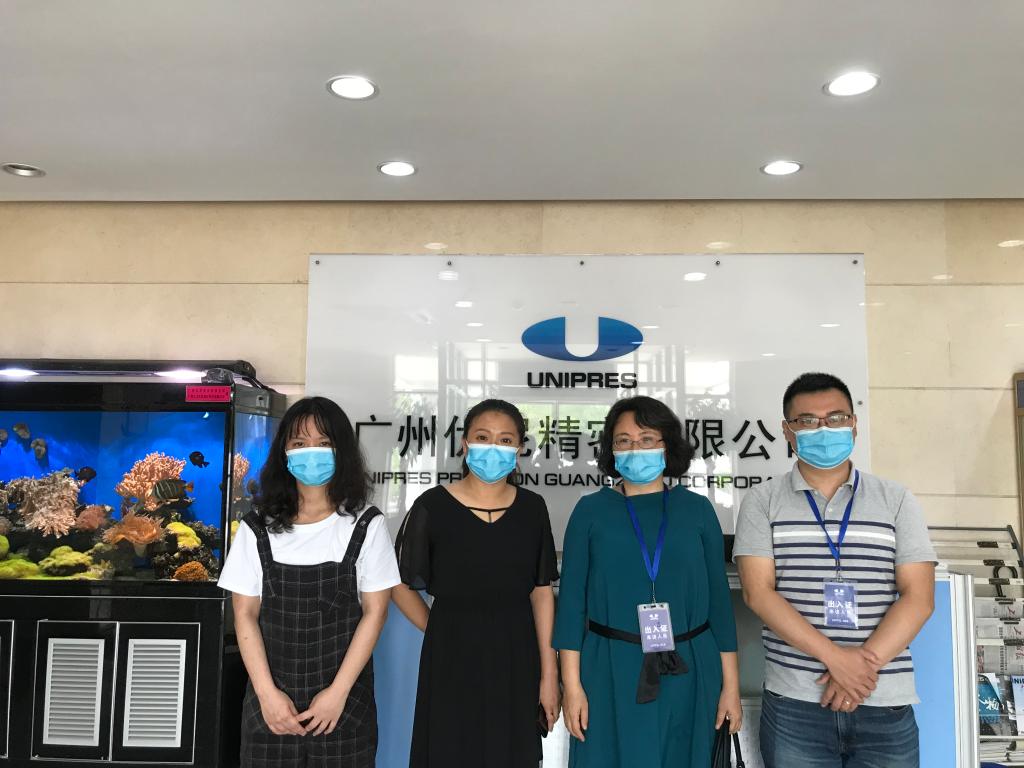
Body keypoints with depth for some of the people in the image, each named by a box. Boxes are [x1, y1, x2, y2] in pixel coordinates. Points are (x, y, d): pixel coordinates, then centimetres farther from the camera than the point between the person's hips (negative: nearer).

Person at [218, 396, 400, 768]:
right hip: (272, 698, 1)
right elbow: (245, 615, 1)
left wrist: (338, 691, -10)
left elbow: (374, 612, -5)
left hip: (345, 698, -1)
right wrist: (267, 692, -7)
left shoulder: (366, 525, -3)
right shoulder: (257, 527, 0)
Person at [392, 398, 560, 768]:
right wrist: (442, 630, 0)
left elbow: (542, 591, 0)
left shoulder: (532, 508, 0)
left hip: (515, 659, 2)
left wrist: (549, 673, -2)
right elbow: (401, 585, 0)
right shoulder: (433, 506, -8)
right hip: (452, 659, -2)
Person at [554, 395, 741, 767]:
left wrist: (731, 684, 4)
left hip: (688, 674, 1)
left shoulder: (697, 509, 4)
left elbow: (718, 598, 5)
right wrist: (572, 684, -5)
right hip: (611, 672, -1)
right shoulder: (591, 509, 0)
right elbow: (572, 597, -1)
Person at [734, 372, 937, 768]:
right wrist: (836, 657, -16)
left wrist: (865, 663, -14)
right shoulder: (762, 502, 2)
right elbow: (758, 592, -8)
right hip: (793, 704, -1)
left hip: (886, 705, 1)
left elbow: (918, 597, -1)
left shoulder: (897, 501, 5)